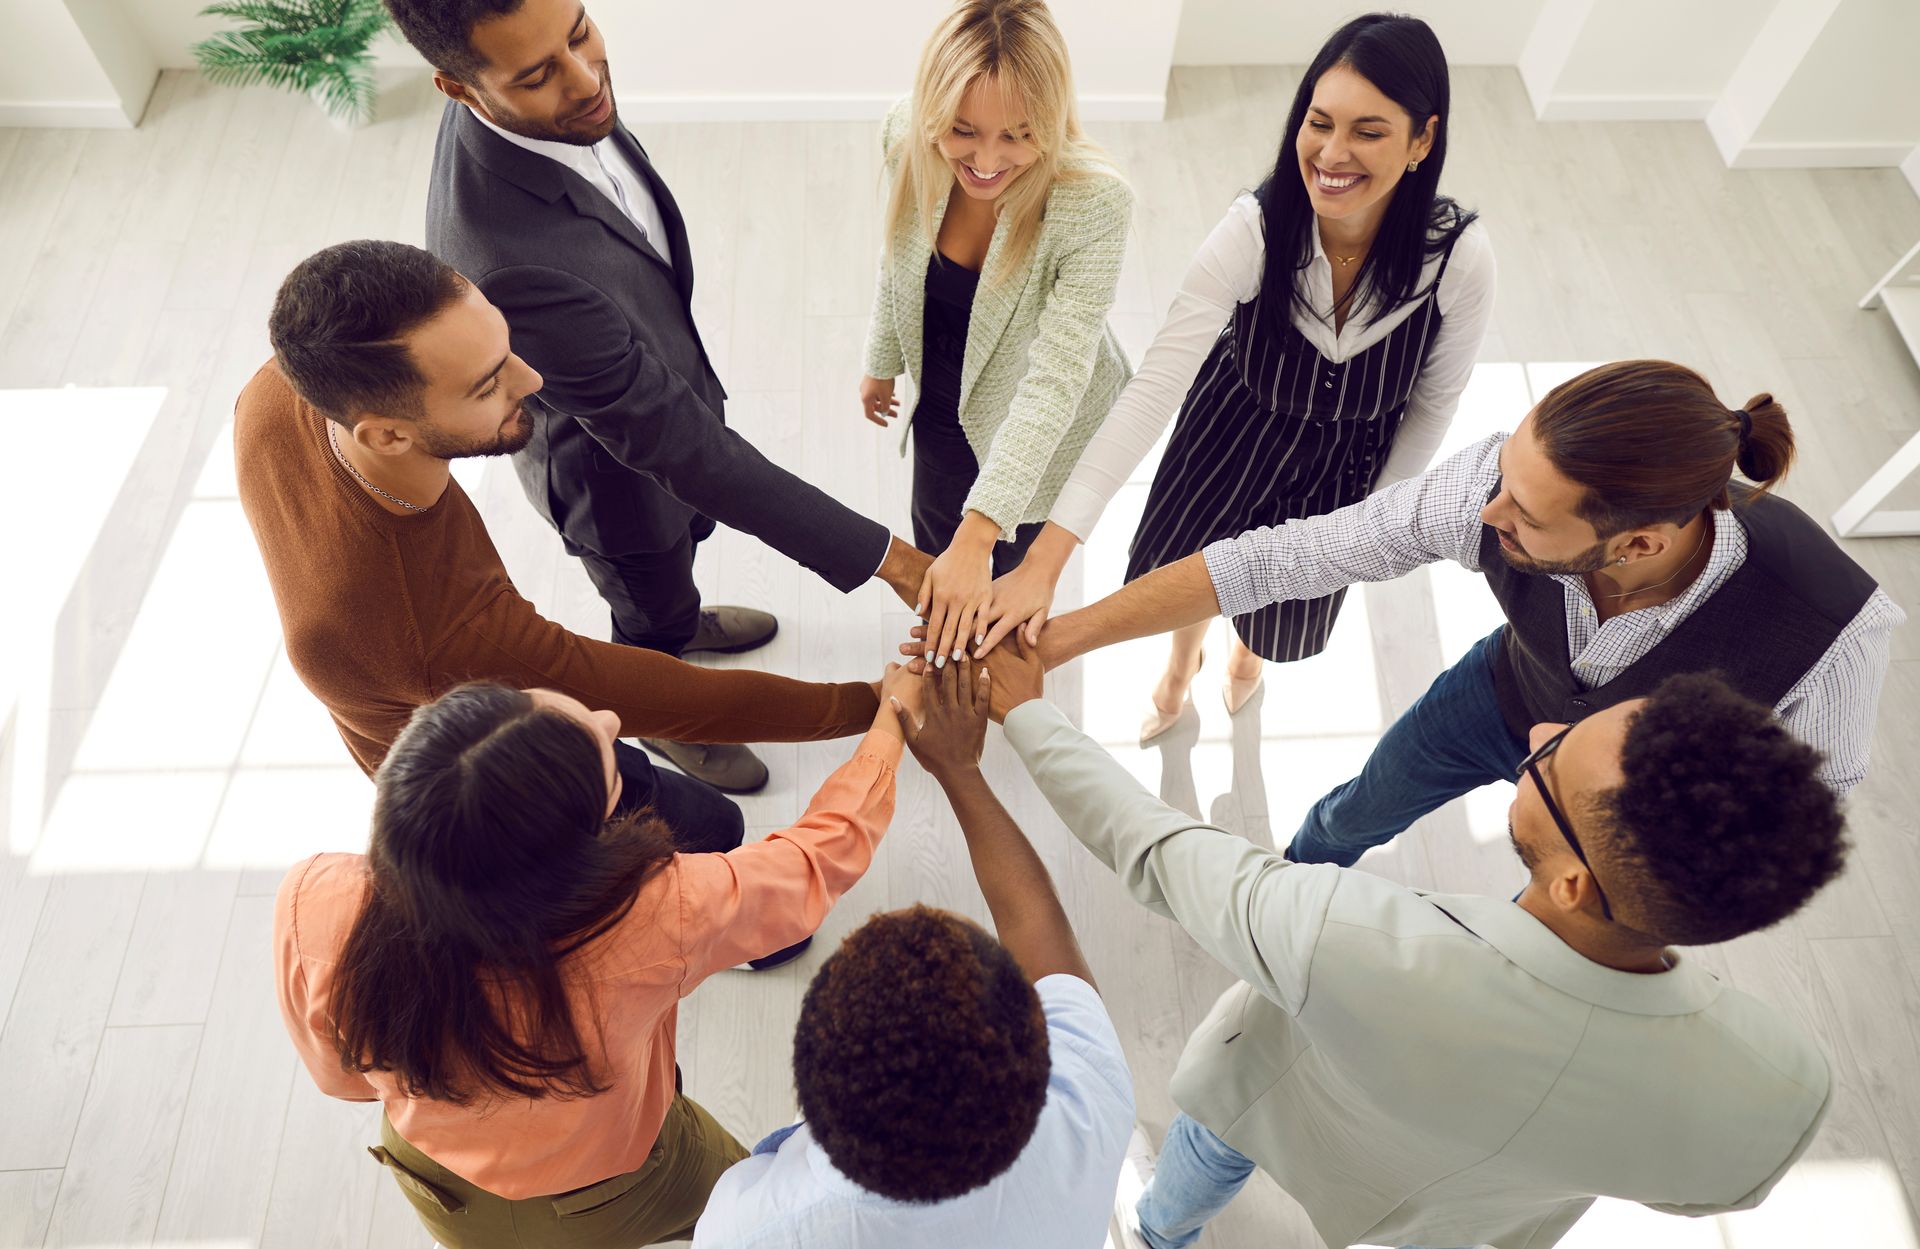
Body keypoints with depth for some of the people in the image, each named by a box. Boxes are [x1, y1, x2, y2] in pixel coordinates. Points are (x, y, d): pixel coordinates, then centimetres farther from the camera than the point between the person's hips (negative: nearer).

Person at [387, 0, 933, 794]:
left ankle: (684, 621, 68)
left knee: (688, 533, 35)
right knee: (649, 609, 24)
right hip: (614, 467, -6)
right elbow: (672, 441, -40)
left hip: (658, 380, 7)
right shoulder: (507, 259, -46)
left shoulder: (557, 101, -21)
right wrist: (881, 557, -40)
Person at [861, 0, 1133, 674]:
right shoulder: (906, 138, -23)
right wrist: (882, 362, 13)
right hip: (940, 406, 5)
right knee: (932, 562, 29)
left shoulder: (1094, 204, -36)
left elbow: (1054, 378, -38)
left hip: (1030, 435, -4)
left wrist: (976, 536, -44)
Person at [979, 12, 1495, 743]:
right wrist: (1045, 559, -48)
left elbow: (1435, 400, -11)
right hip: (1233, 428, -1)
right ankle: (1181, 664, 60)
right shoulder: (1255, 229, -34)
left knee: (1284, 605, 24)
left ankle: (1248, 651, 66)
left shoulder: (1460, 257, -30)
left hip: (1344, 462, 1)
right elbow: (1154, 385, -41)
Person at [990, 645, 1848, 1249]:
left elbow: (1152, 851, -32)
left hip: (1274, 1098, -1)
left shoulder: (1349, 946, -50)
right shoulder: (1782, 1090, -37)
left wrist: (1023, 708, -17)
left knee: (1213, 1143, 34)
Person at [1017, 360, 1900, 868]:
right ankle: (1292, 881, 62)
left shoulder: (1831, 631, -43)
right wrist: (1061, 636, -37)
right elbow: (1276, 557, -35)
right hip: (1514, 685, 2)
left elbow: (1816, 782, -20)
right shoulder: (1504, 483, -41)